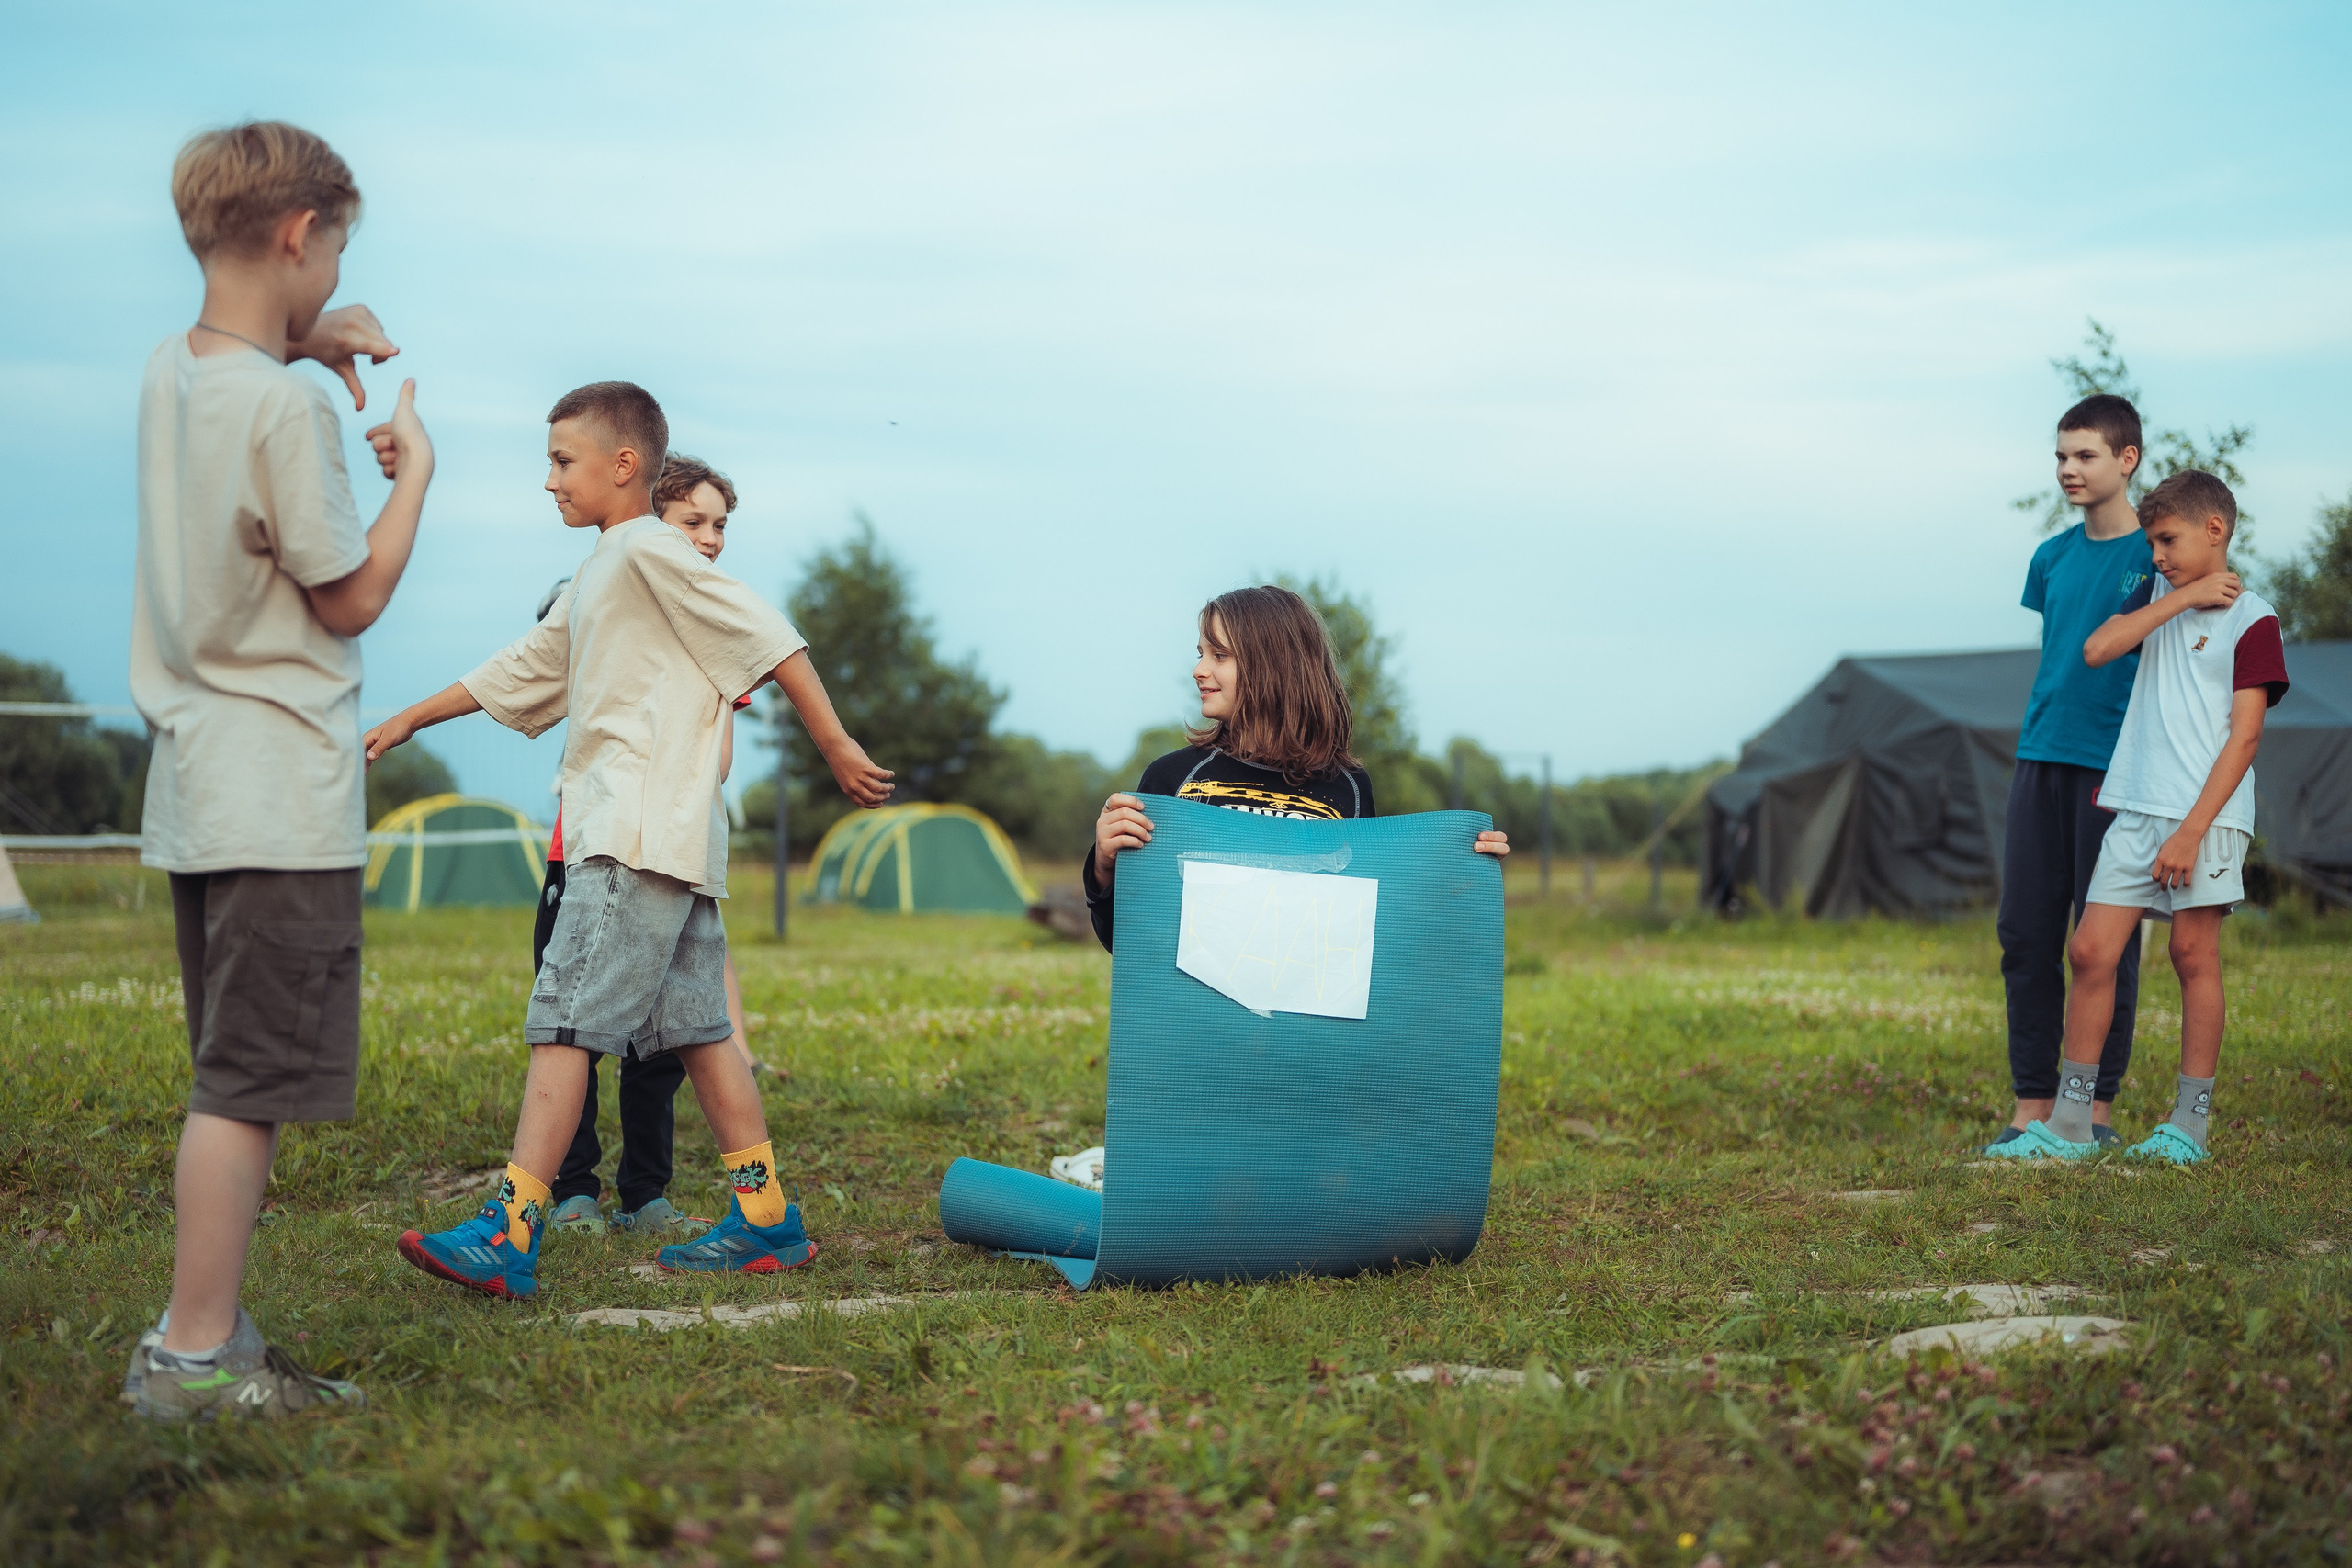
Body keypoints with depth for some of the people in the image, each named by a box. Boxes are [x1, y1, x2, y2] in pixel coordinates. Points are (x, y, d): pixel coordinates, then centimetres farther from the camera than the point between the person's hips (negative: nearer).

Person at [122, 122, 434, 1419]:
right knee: (246, 1087, -6)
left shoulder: (167, 373, 10)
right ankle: (192, 1358, -3)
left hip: (196, 790, 9)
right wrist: (413, 471, 1)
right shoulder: (284, 406, -15)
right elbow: (350, 597, -10)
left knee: (234, 1082, 15)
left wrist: (301, 344, 22)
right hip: (281, 801, -9)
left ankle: (206, 1338, 20)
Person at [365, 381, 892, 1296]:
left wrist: (838, 750, -11)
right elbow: (520, 670, 33)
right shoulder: (595, 580, 24)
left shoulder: (647, 549, -5)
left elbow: (770, 638, -10)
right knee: (695, 1028, 8)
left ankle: (510, 1236, -16)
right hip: (677, 844, 9)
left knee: (563, 1019, -13)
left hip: (641, 839, -9)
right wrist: (409, 721, 35)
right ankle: (767, 1221, 11)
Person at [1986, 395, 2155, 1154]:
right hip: (2041, 758, 5)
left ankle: (2098, 1110, 7)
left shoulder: (2158, 557, -2)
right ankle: (2032, 1105, 10)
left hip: (2116, 765, -5)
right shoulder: (2052, 558, 13)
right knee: (2026, 932, 3)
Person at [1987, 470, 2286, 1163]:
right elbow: (2097, 649, -2)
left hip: (2206, 816, -5)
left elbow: (2245, 735, -10)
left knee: (2194, 955, -2)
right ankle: (2069, 1124, 5)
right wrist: (2182, 598, -5)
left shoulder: (2251, 619, -3)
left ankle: (2189, 1122, 8)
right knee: (2091, 950, 0)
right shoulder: (2159, 599, 16)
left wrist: (2192, 831, -16)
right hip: (2137, 810, 5)